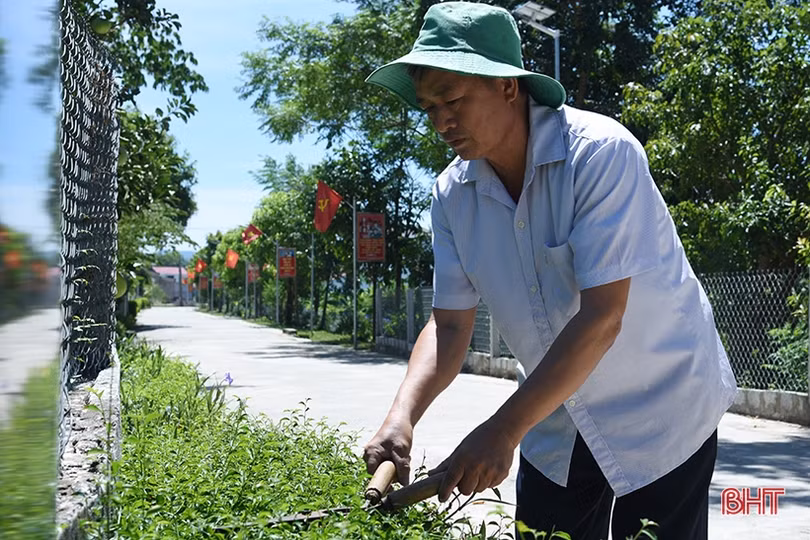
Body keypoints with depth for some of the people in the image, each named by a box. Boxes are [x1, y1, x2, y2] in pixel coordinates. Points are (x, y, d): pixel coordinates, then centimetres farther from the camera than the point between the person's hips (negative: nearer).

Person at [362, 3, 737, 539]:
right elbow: (450, 324, -5)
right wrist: (402, 415, -23)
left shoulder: (601, 152, -26)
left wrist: (503, 430, -35)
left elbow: (602, 316, -31)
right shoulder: (452, 193, -7)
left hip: (661, 407, -5)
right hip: (556, 416, 5)